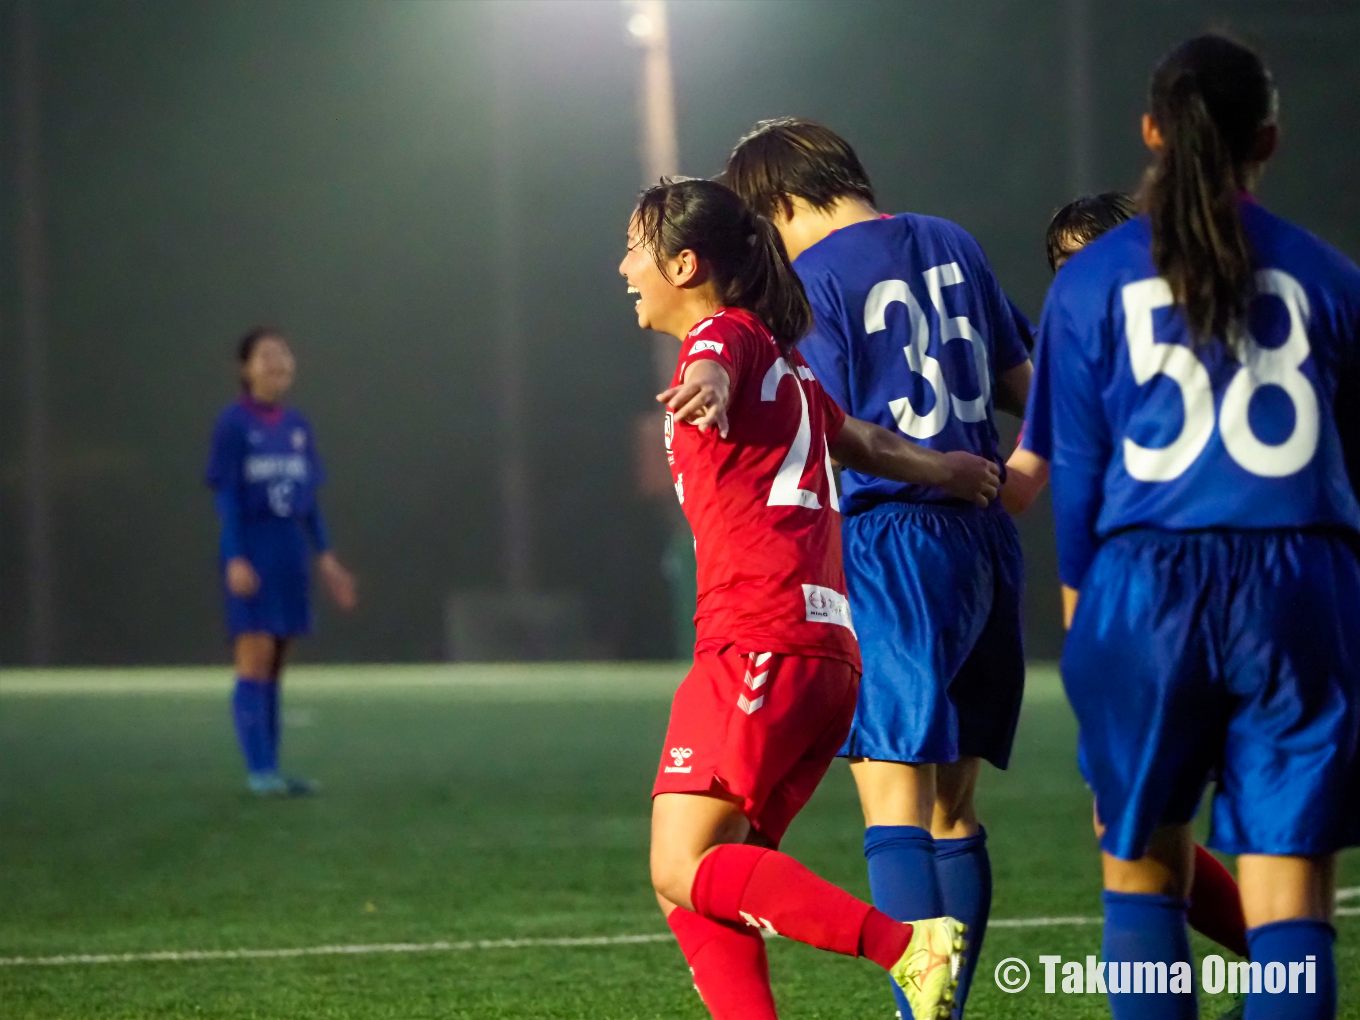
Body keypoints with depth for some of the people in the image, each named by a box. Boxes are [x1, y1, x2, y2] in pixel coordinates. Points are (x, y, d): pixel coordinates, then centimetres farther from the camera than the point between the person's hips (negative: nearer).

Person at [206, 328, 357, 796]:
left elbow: (309, 498, 14)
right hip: (251, 550, -6)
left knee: (274, 666, 7)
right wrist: (235, 560, -17)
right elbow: (226, 495, -9)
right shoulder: (232, 425, -6)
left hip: (291, 551, 6)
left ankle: (271, 771, 10)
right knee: (256, 659, -8)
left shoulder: (298, 426, 11)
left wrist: (326, 557, 10)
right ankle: (259, 770, -8)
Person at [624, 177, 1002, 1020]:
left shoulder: (724, 334, -1)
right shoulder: (785, 363, 26)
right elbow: (860, 443, 43)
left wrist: (708, 386, -50)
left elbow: (717, 365, -27)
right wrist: (946, 470, 61)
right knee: (699, 889, 6)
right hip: (829, 648, 9)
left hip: (758, 648, -9)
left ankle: (911, 946, -23)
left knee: (685, 871, -14)